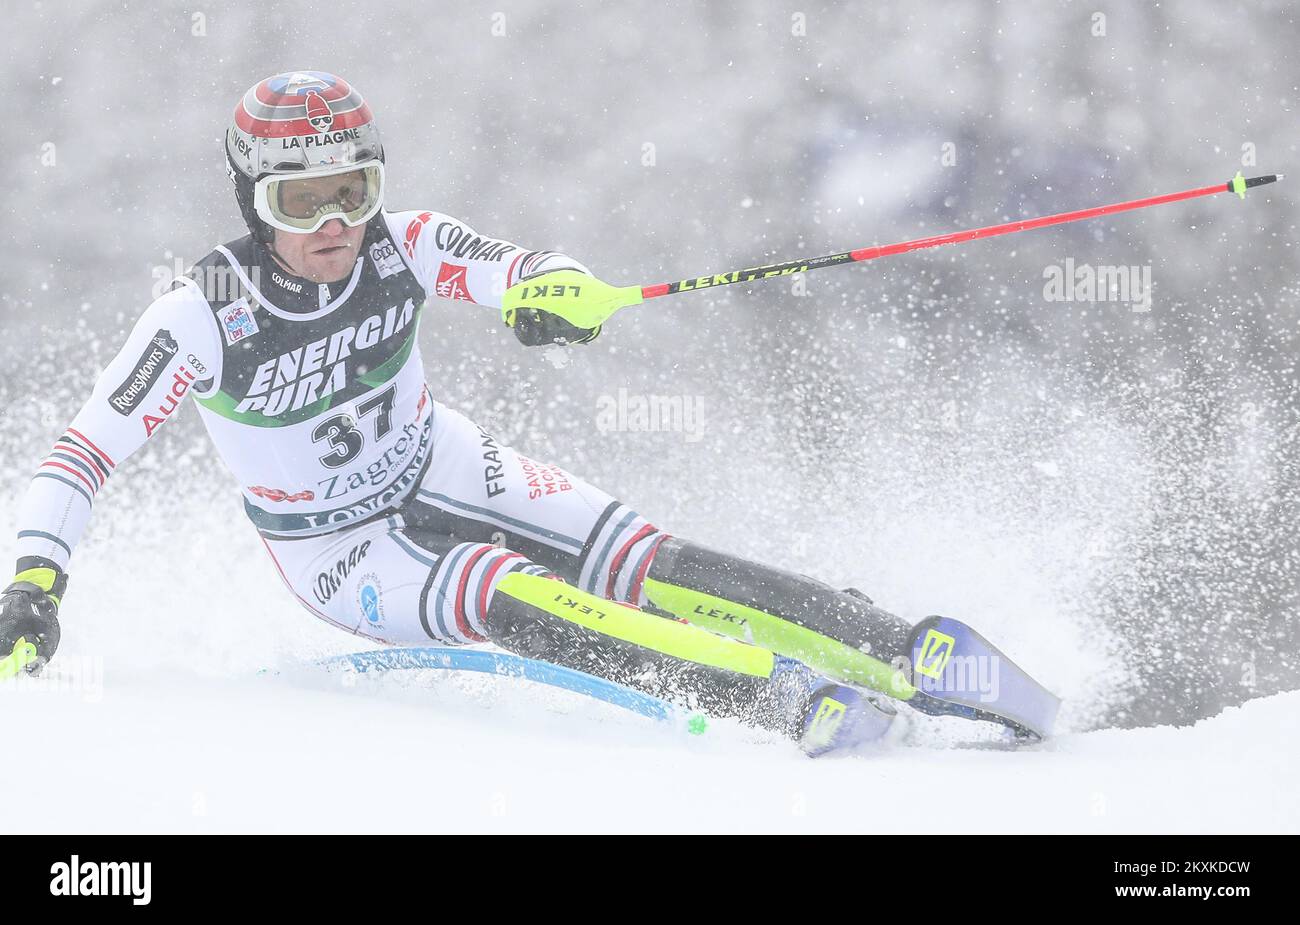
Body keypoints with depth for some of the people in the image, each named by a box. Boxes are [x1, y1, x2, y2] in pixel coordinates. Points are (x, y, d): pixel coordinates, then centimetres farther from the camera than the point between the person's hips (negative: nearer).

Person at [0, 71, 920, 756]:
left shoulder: (401, 246, -18)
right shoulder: (203, 316, -25)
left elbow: (522, 269, -25)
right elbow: (85, 452, -19)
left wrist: (559, 290, -49)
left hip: (448, 474, 3)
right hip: (340, 552, -3)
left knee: (648, 565, -15)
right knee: (515, 603, -30)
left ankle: (900, 655, -17)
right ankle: (785, 699, -41)